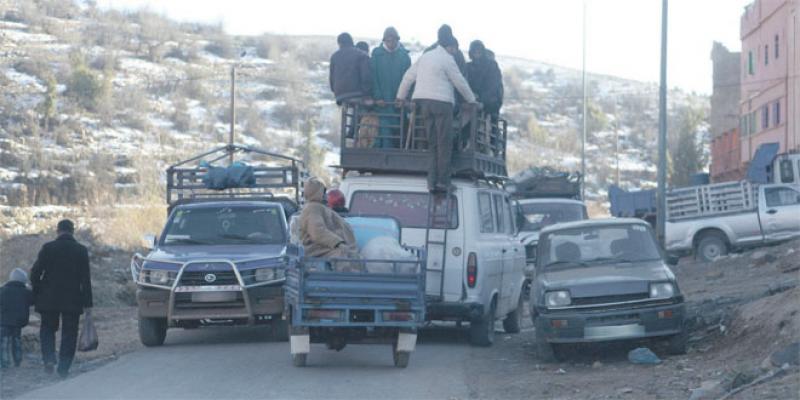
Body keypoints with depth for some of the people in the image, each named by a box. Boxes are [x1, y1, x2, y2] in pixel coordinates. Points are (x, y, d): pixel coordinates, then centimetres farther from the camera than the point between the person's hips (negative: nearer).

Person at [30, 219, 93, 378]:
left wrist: (36, 293, 9)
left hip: (49, 299, 0)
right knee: (69, 333, 8)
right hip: (72, 299, 0)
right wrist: (87, 303, -1)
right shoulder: (81, 250, -4)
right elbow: (85, 279, -5)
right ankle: (64, 367, 5)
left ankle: (49, 358, -5)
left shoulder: (47, 248, -6)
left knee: (48, 329, 15)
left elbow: (35, 272, -4)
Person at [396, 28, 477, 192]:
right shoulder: (447, 60, -5)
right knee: (444, 143, -5)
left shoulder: (425, 56, 16)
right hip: (441, 101, -7)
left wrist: (401, 97, 30)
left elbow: (408, 76, 20)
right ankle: (443, 180, -10)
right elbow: (460, 83, -1)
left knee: (432, 143, 8)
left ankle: (432, 181, 2)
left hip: (423, 100, 7)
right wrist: (471, 100, 12)